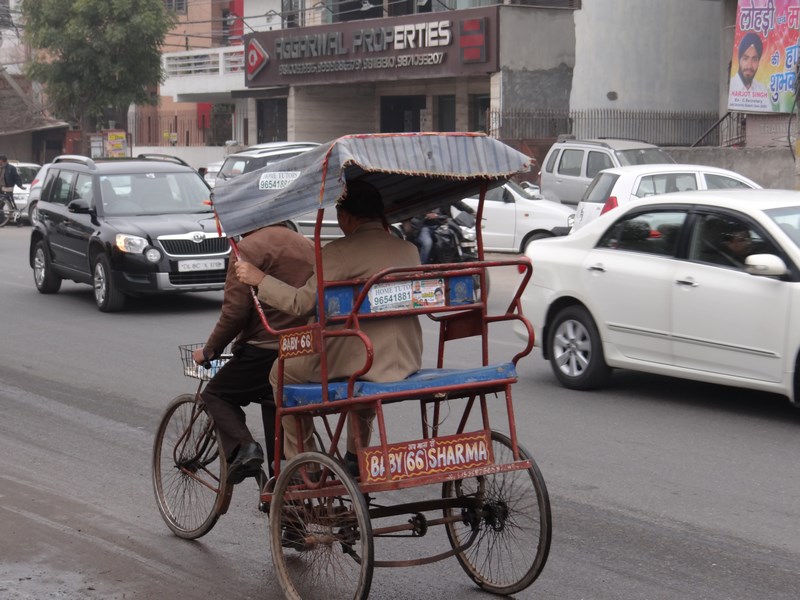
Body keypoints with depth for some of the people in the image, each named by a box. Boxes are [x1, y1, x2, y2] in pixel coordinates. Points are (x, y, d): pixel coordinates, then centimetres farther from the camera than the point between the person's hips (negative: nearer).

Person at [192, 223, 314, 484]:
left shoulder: (250, 248, -9)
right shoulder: (307, 245, 15)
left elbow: (235, 312, -14)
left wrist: (209, 350, 0)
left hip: (264, 350, -7)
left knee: (215, 396, 13)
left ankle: (242, 448, -10)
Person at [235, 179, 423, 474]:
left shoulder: (341, 251, -12)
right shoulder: (408, 250, 8)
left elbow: (302, 302, -16)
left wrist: (259, 279, -5)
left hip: (360, 361, -7)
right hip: (408, 361, 7)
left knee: (283, 373, 16)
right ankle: (356, 458, 42)